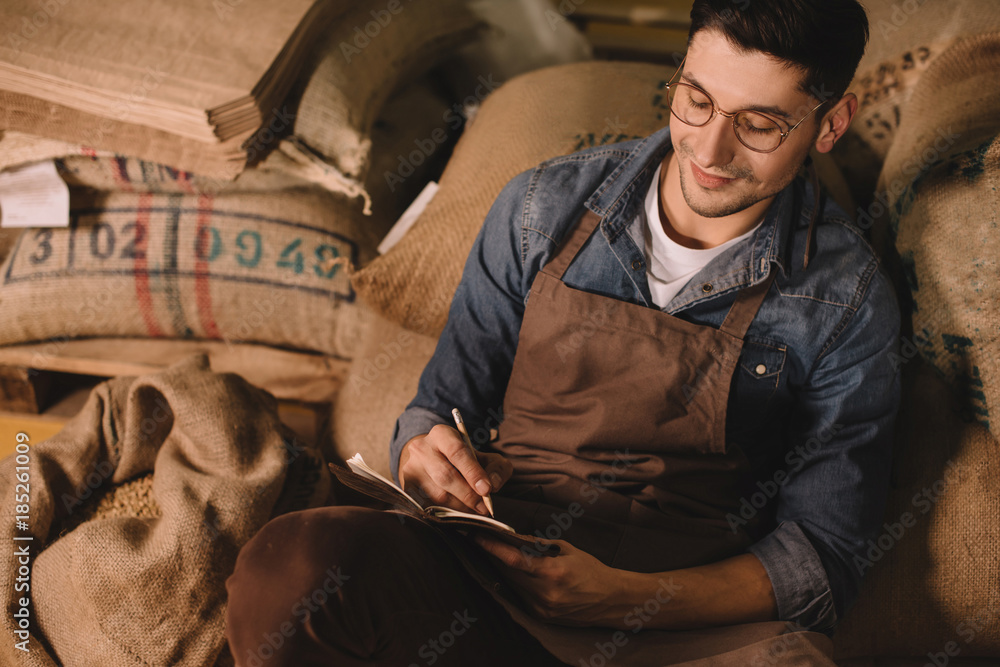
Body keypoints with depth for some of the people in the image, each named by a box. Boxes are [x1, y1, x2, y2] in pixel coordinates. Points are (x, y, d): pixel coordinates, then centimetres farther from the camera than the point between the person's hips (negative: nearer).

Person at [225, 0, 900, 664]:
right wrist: (426, 456, -14)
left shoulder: (848, 301, -3)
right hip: (489, 556, 1)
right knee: (292, 563, -29)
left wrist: (624, 596, -17)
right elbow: (441, 405, 12)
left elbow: (821, 557, -2)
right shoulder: (543, 207, 3)